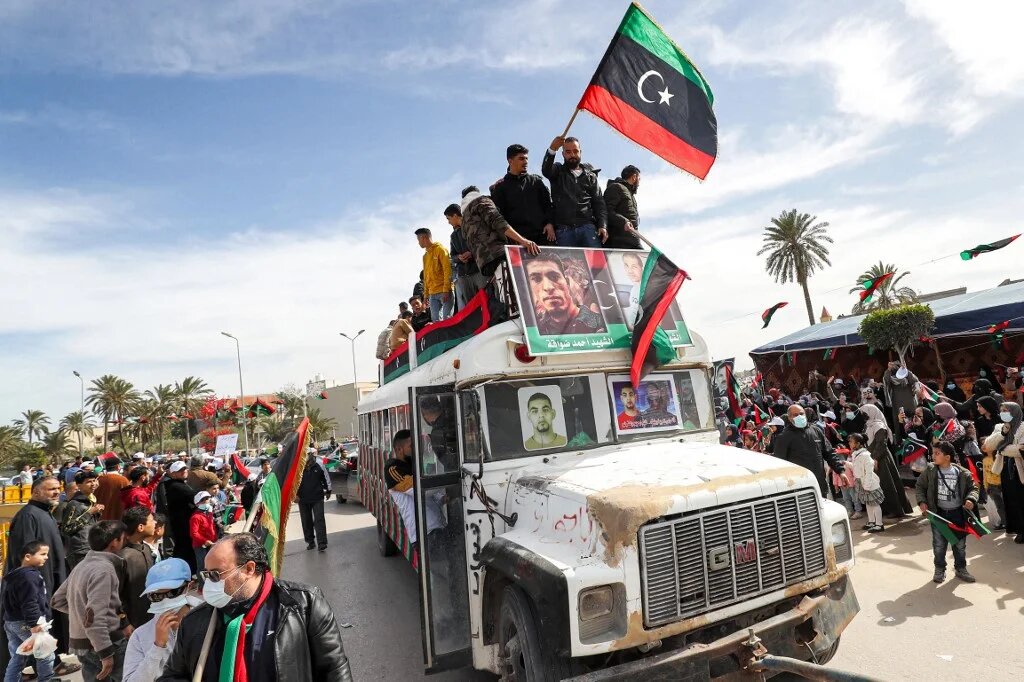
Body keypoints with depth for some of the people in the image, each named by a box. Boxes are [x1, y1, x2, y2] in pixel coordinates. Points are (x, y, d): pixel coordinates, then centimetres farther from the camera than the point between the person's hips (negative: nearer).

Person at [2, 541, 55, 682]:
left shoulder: (14, 576, 14)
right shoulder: (30, 576, -20)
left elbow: (10, 601, 23)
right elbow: (29, 603, -26)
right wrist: (34, 623, -24)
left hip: (11, 622, 10)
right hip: (25, 623, -10)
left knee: (17, 658, 16)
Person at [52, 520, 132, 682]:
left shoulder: (82, 565, 9)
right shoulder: (104, 568, -19)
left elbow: (57, 600, 19)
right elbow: (95, 615, -25)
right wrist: (106, 653, -22)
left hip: (81, 644, 9)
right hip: (105, 643, -9)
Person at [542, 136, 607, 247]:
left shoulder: (590, 175, 20)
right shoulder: (558, 171, 16)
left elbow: (599, 203, 13)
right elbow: (546, 170, -9)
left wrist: (603, 225, -3)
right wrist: (552, 150, -28)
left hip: (587, 226, 1)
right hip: (564, 228, -1)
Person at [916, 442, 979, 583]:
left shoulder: (962, 473, -7)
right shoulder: (930, 470, -6)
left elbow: (972, 488, 3)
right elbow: (920, 486, 3)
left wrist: (971, 499, -16)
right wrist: (922, 501, -8)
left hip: (958, 513, 0)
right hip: (938, 513, 0)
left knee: (960, 543, 14)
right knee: (939, 544, 6)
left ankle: (961, 569, 32)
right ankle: (939, 569, 22)